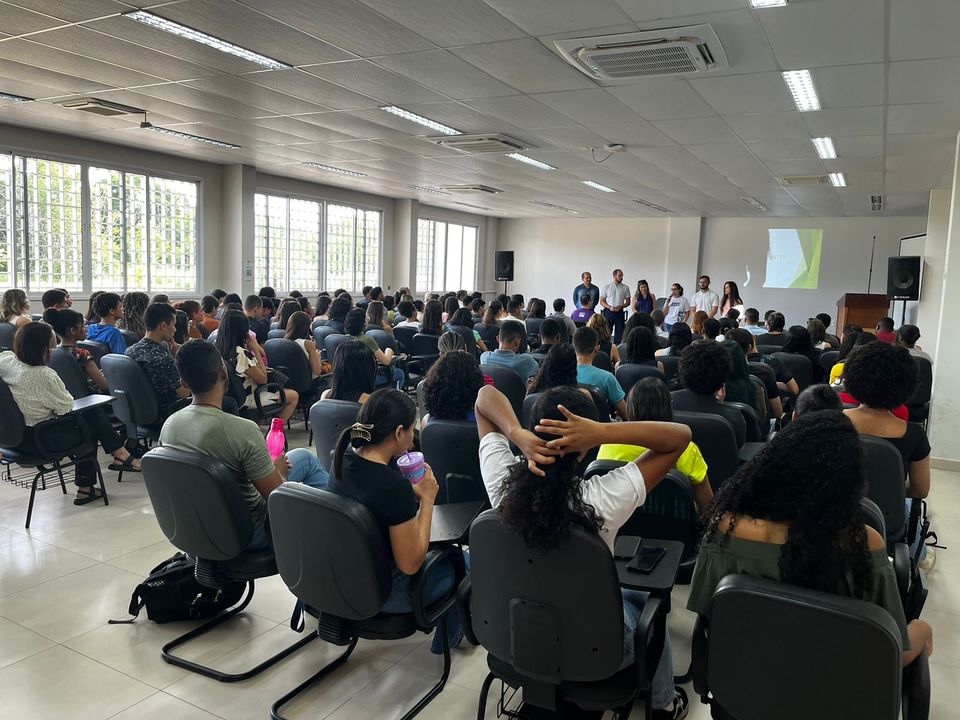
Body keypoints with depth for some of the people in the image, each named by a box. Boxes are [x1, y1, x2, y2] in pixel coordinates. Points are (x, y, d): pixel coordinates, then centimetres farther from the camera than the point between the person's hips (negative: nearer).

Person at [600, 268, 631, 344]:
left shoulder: (625, 288, 4)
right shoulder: (607, 287, 1)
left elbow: (628, 302, 9)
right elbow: (602, 301, 2)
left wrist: (620, 306, -11)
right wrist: (609, 307, -15)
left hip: (619, 312, 1)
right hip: (608, 312, -1)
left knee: (619, 333, 1)